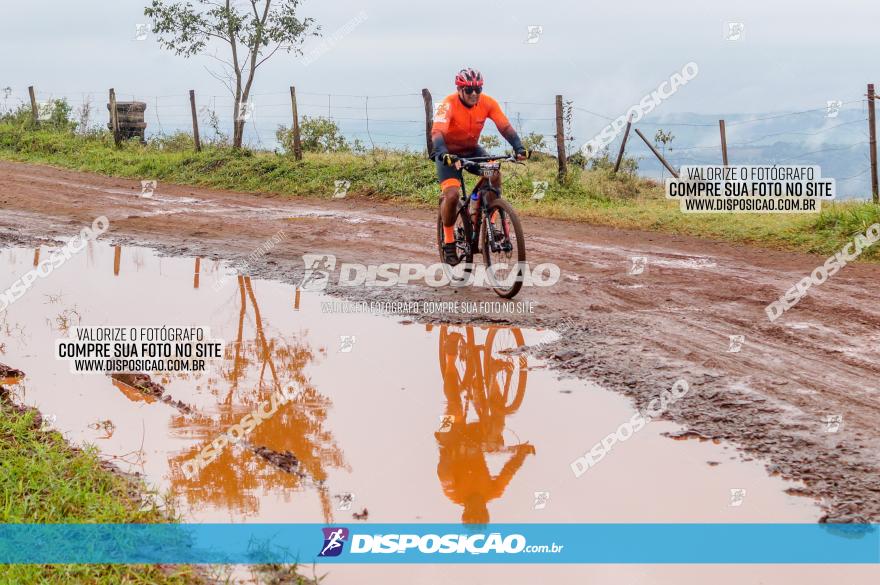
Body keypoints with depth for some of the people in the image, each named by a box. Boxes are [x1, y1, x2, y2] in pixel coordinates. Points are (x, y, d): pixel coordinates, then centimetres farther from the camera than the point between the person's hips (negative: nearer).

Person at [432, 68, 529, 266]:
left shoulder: (488, 103, -16)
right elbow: (437, 132, -40)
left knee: (494, 174, -25)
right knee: (452, 194, -22)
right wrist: (443, 154, -58)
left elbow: (505, 127, -20)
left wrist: (519, 148, -37)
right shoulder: (448, 105, -27)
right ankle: (449, 243, -3)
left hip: (472, 149, 4)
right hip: (449, 153, -3)